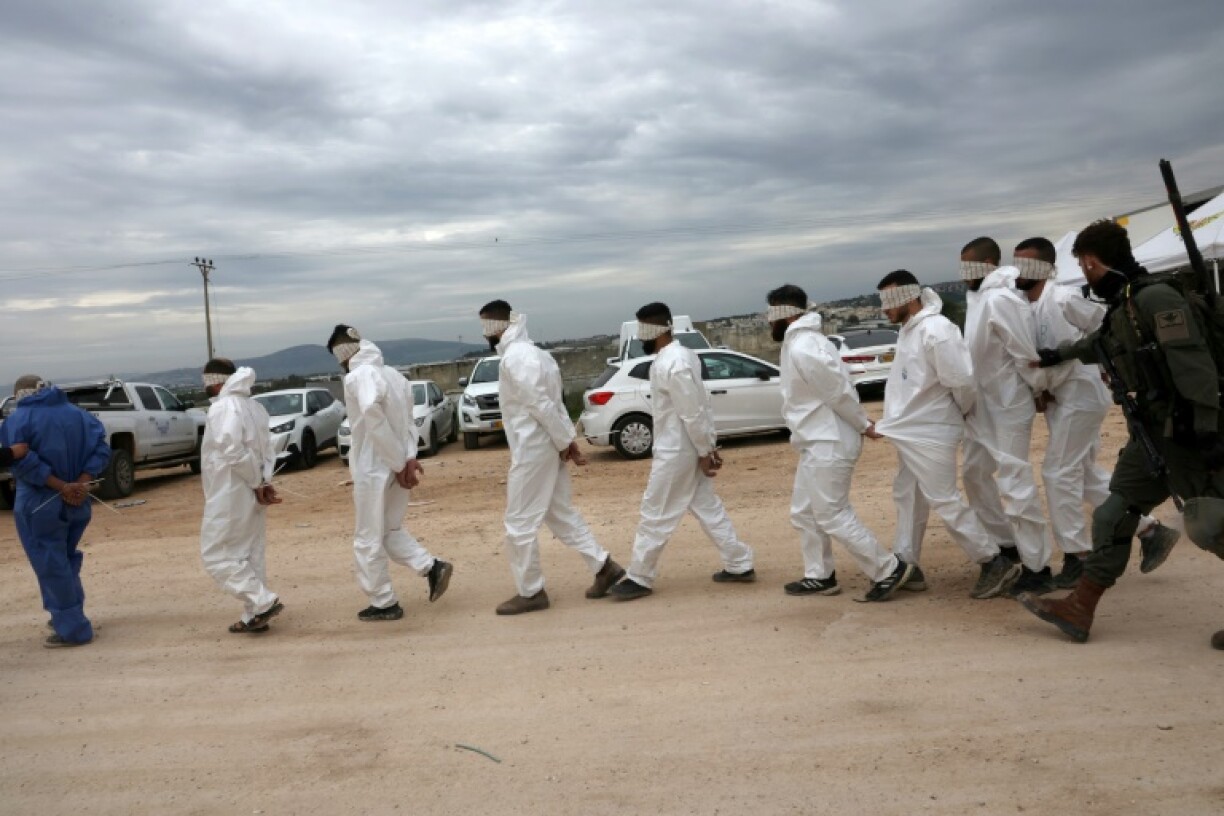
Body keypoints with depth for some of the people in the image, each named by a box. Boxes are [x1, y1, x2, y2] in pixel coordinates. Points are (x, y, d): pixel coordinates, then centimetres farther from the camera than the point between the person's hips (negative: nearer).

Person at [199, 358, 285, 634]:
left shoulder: (223, 407, -16)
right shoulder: (254, 407, 12)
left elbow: (233, 451, -24)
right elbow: (267, 449, 9)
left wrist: (257, 483, -15)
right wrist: (263, 481, -2)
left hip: (230, 496, -9)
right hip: (250, 494, 9)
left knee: (216, 555, 1)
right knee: (250, 554, 13)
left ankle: (263, 601, -6)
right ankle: (255, 615, 17)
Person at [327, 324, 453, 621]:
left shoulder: (356, 377, -14)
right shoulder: (393, 374, 9)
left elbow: (375, 420, -25)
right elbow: (408, 420, 4)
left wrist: (399, 463, -19)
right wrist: (409, 458, -5)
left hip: (373, 469, -7)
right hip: (396, 467, 8)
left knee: (367, 541, 7)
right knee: (390, 530, 22)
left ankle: (384, 603, 14)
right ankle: (433, 566, 6)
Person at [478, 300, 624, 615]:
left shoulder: (514, 358, -17)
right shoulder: (532, 352, 15)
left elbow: (544, 405, -22)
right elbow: (555, 403, 12)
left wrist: (564, 442, -14)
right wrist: (570, 440, 8)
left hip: (531, 450, -10)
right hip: (547, 448, 10)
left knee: (519, 524, 1)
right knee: (561, 515, 17)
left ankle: (530, 592, 11)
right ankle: (604, 566, 19)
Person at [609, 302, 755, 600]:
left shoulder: (670, 364, -22)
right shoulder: (681, 355, 11)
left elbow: (694, 413, -23)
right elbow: (700, 407, 13)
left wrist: (705, 451, -17)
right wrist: (709, 446, 13)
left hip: (675, 452, -10)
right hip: (688, 449, 10)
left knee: (655, 516, 0)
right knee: (708, 508, 15)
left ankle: (639, 579, 10)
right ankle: (740, 565, 21)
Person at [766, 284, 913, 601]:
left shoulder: (802, 348, -21)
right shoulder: (798, 344, 13)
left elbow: (839, 391, -20)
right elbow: (836, 389, 15)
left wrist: (864, 426, -8)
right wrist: (862, 424, 12)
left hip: (829, 444, -11)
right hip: (817, 443, 11)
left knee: (832, 516, -5)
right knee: (804, 513, 16)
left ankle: (888, 570, 5)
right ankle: (820, 576, 24)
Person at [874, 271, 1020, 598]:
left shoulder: (935, 330, -21)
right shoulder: (908, 330, 10)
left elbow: (960, 380, -21)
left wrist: (964, 412, -5)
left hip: (930, 433, -10)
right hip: (910, 432, 10)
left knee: (945, 502, -4)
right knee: (907, 499, 14)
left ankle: (994, 563, 7)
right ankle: (906, 567, 23)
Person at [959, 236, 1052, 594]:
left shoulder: (1001, 300, -21)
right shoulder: (977, 297, 9)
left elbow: (1026, 354, -20)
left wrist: (1040, 392, -9)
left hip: (1008, 407, -10)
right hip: (981, 406, 10)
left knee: (1015, 484, -6)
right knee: (976, 473, 19)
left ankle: (1037, 568, 4)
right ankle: (1005, 543, 34)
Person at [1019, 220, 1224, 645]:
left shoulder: (1155, 297, -17)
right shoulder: (1121, 307, 11)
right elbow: (1100, 343, 34)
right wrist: (1058, 354, 47)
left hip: (1187, 433, -9)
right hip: (1154, 432, 9)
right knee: (1112, 517, 8)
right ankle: (1078, 609, 14)